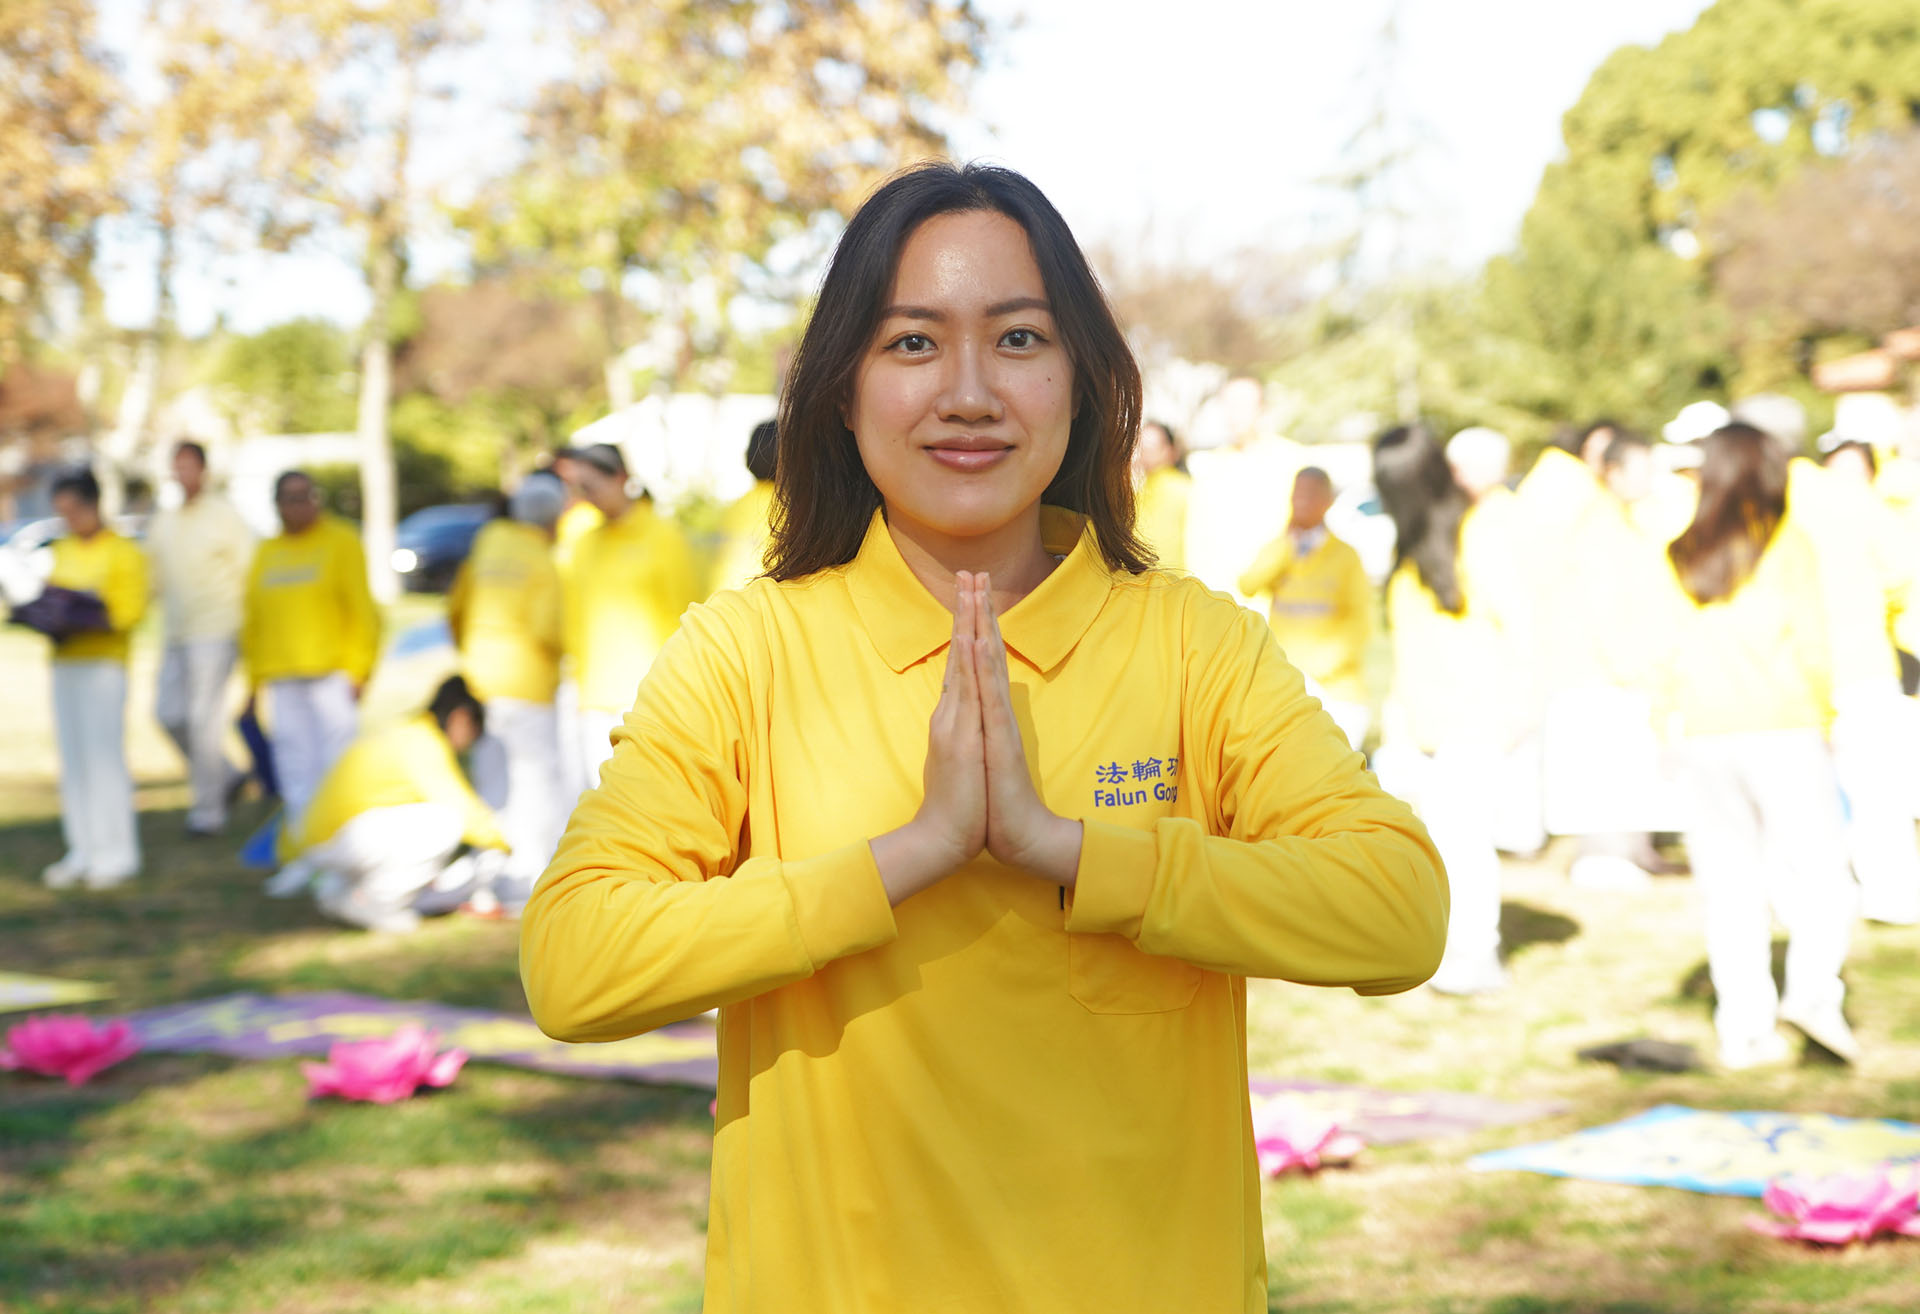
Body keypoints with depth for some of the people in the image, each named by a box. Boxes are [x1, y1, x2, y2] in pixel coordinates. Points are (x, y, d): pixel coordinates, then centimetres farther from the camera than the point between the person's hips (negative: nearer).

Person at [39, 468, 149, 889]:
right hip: (65, 663, 7)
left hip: (104, 663, -7)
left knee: (103, 755, -9)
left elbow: (130, 610, -11)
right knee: (72, 759, 6)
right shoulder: (62, 551, 18)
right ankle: (83, 852, 10)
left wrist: (83, 621, -23)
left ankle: (117, 854, -5)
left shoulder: (123, 553, -3)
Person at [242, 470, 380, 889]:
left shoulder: (341, 542, 1)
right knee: (295, 766, 5)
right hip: (281, 677, 5)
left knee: (336, 764, -7)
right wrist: (256, 677, 12)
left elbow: (362, 610, -4)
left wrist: (356, 669, -11)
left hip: (331, 673, -5)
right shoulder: (267, 554, 17)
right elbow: (252, 619, 19)